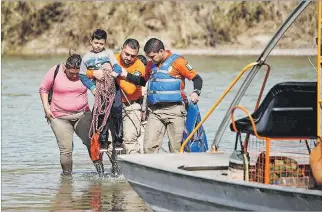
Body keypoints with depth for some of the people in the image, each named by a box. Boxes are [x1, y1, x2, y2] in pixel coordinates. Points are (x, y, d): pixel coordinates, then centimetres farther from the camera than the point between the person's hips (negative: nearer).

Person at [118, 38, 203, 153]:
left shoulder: (177, 61, -6)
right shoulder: (151, 64, 12)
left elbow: (197, 78, -3)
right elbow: (144, 81, 30)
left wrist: (196, 92, -21)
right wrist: (127, 75, 19)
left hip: (174, 109, -5)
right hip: (155, 111, 5)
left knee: (176, 146, -1)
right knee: (149, 146, -4)